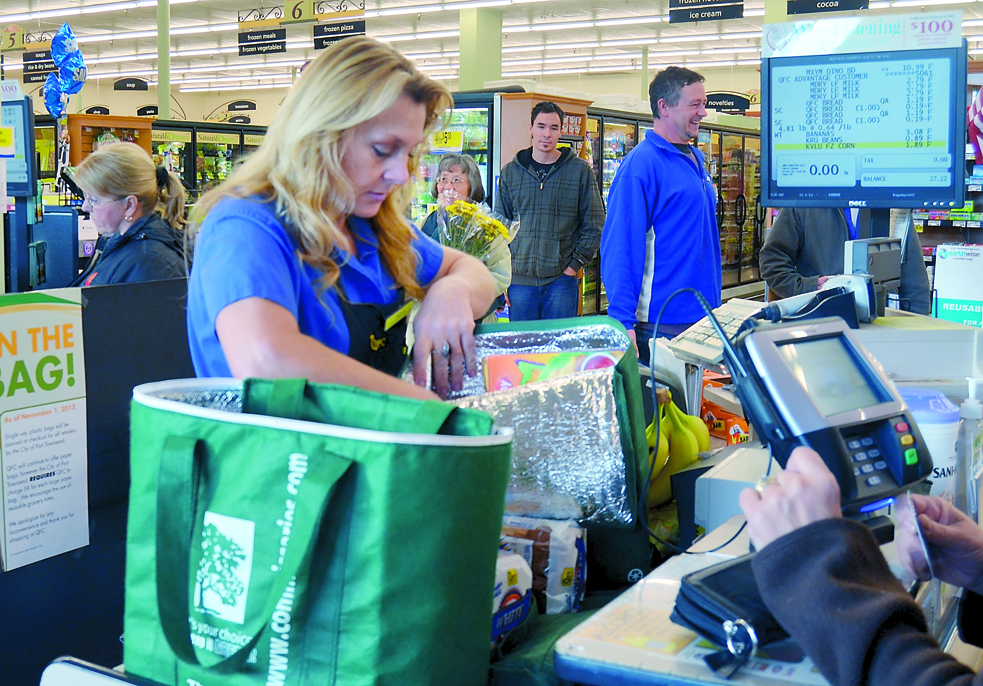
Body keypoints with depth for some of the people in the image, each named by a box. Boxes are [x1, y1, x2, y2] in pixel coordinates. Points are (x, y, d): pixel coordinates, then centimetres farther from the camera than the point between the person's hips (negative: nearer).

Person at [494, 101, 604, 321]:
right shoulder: (510, 172, 9)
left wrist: (575, 264, -4)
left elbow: (594, 223, 5)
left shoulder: (580, 170, 3)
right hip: (519, 279, 2)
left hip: (561, 279, -2)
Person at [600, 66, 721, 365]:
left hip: (704, 318, 8)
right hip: (660, 325, -8)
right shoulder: (641, 164, -13)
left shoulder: (696, 159, 14)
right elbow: (620, 248, -19)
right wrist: (623, 323, -23)